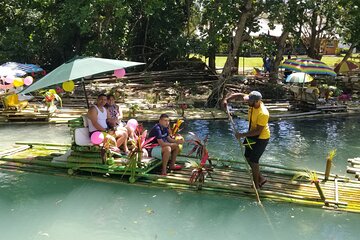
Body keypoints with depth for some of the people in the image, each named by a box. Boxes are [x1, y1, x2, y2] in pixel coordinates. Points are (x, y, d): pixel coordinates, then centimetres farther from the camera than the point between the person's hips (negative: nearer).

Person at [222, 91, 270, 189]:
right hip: (252, 134, 9)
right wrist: (226, 99, -11)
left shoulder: (263, 114, -34)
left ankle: (256, 185, 17)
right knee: (248, 157, 16)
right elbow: (239, 94, 1)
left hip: (261, 138, -8)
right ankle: (261, 178, 32)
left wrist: (242, 135, -28)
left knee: (253, 160, 0)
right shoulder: (253, 102, -12)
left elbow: (258, 131, -30)